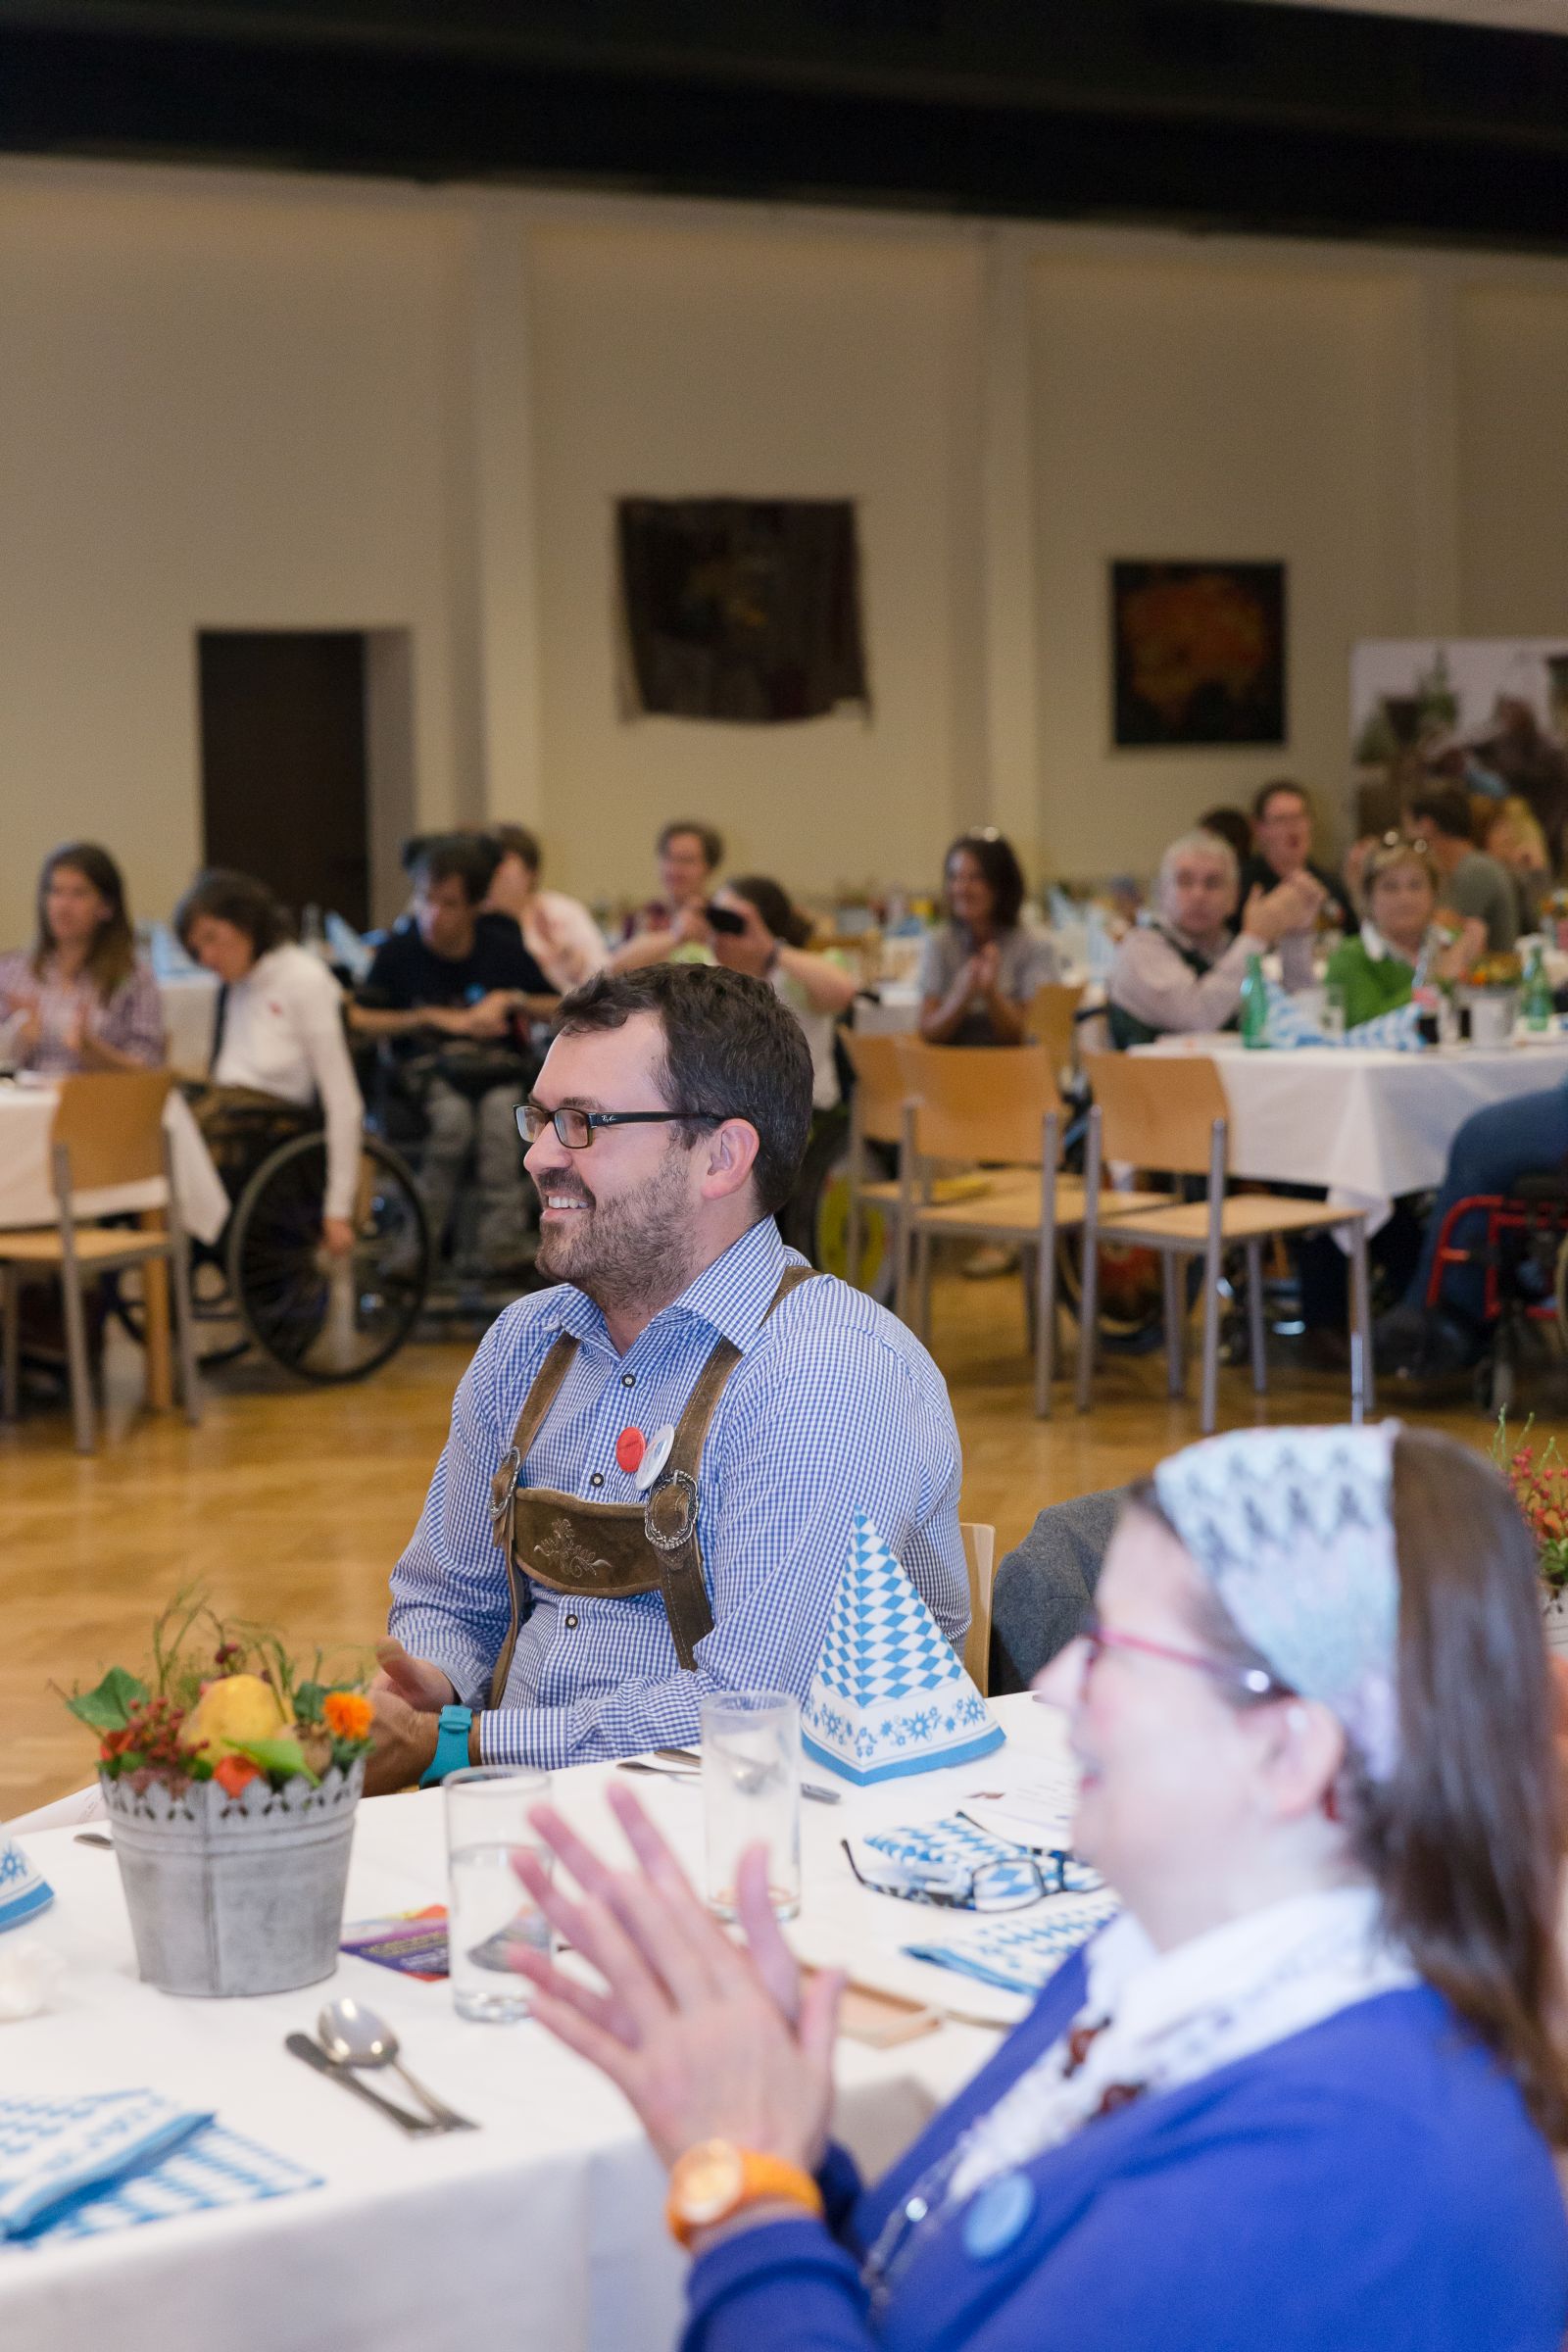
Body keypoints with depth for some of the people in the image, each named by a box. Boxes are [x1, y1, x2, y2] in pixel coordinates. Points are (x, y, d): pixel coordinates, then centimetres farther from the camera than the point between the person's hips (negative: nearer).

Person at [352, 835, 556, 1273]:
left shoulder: (502, 947, 3)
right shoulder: (399, 951, -1)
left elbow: (560, 1010, 10)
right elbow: (358, 1021, -9)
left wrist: (512, 1001, -10)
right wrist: (437, 1018, -12)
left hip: (498, 1065, 1)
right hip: (429, 1068, -1)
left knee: (499, 1112, -34)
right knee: (452, 1115, -34)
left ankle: (502, 1241, -28)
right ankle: (423, 1234, -23)